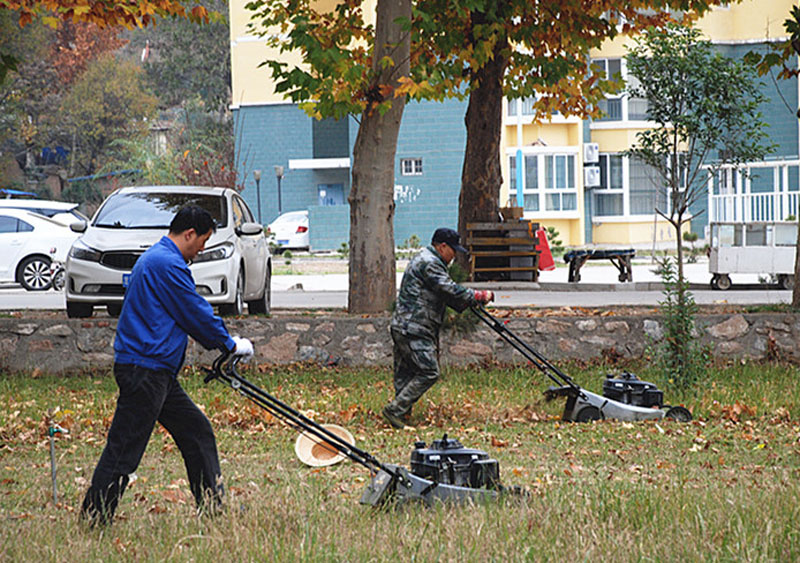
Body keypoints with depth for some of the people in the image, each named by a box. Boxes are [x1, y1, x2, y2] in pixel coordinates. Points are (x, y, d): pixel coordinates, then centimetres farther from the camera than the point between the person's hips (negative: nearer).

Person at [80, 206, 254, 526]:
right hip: (144, 370, -11)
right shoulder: (167, 264, -14)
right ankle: (93, 524, -5)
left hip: (157, 373, 11)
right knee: (123, 451, -8)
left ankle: (212, 509, 19)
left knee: (197, 432, 14)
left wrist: (222, 343, 25)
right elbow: (196, 314, -10)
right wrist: (231, 345, 4)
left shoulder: (157, 259, 20)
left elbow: (191, 315, 28)